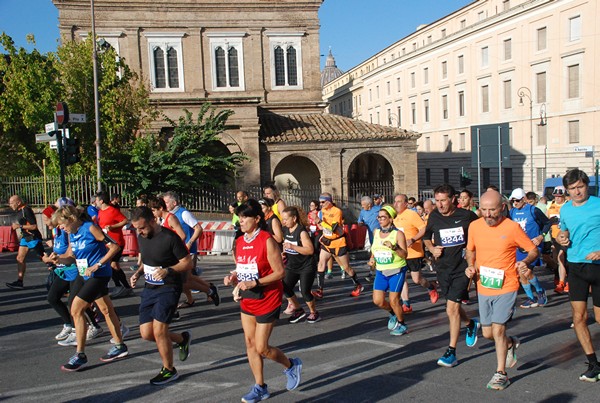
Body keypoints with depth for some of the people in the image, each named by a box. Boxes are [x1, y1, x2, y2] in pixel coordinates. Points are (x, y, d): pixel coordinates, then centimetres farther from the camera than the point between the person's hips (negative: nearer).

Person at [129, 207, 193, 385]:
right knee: (146, 333, 5)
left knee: (159, 331, -10)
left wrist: (168, 270, -28)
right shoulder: (141, 237, 5)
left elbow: (187, 263, -13)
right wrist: (138, 273, 3)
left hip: (168, 288, -8)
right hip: (149, 289, 8)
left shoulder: (170, 237, -17)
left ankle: (169, 370, 12)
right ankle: (182, 339, 29)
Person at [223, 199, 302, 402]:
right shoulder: (239, 242, 3)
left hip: (267, 300, -7)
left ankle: (291, 365, 25)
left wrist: (254, 283, -26)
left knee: (261, 348, -3)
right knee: (250, 343, 10)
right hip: (247, 300, 7)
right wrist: (233, 277, -6)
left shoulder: (267, 241, -18)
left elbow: (280, 272, -19)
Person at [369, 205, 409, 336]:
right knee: (378, 301, 1)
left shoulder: (398, 234, -11)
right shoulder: (376, 232, 5)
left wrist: (394, 247, -31)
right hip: (381, 271, 5)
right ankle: (393, 313, 32)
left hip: (396, 271, -5)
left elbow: (405, 255, -15)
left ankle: (401, 325, 19)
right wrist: (372, 259, 4)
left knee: (393, 300, -5)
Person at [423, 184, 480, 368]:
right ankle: (471, 325, 51)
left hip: (461, 268, -5)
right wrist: (432, 248, -1)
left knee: (452, 309, -11)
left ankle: (451, 352, -2)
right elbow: (426, 237, 18)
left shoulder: (467, 216, -9)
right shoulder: (434, 217, 1)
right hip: (442, 268, 5)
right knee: (453, 306, 18)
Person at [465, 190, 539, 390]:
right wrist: (470, 266, -3)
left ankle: (501, 374, 8)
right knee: (487, 333, 12)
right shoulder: (474, 226, -2)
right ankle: (511, 344, 45)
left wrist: (525, 262, -23)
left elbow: (533, 250, -3)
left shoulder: (512, 227, -13)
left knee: (498, 329, -10)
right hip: (483, 289, 5)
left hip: (506, 288, -5)